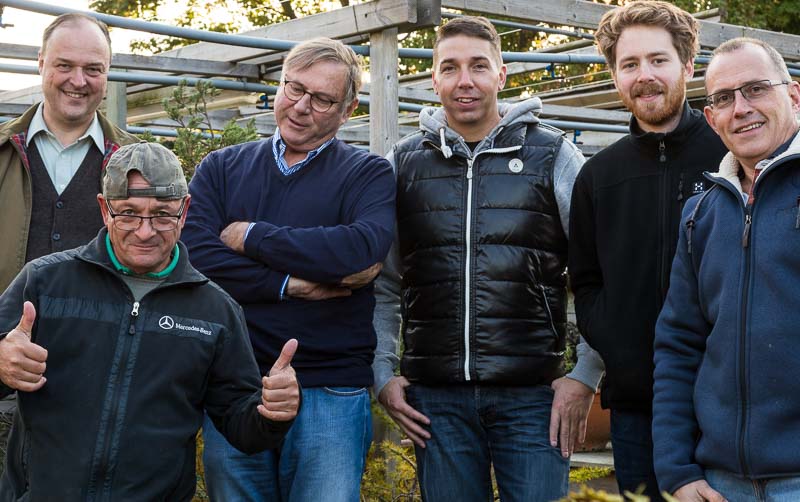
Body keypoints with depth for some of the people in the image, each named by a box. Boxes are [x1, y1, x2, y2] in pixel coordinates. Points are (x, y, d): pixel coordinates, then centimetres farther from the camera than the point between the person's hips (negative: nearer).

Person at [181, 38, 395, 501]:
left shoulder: (369, 174, 3)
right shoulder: (221, 168, 10)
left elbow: (363, 249, -18)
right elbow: (195, 256, -6)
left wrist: (248, 236, -10)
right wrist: (292, 286, -14)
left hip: (331, 394, -2)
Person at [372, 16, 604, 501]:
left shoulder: (553, 155, 3)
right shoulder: (404, 163, 9)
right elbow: (382, 284, 14)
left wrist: (586, 377, -2)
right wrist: (383, 376, 6)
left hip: (533, 395, -2)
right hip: (435, 397, 2)